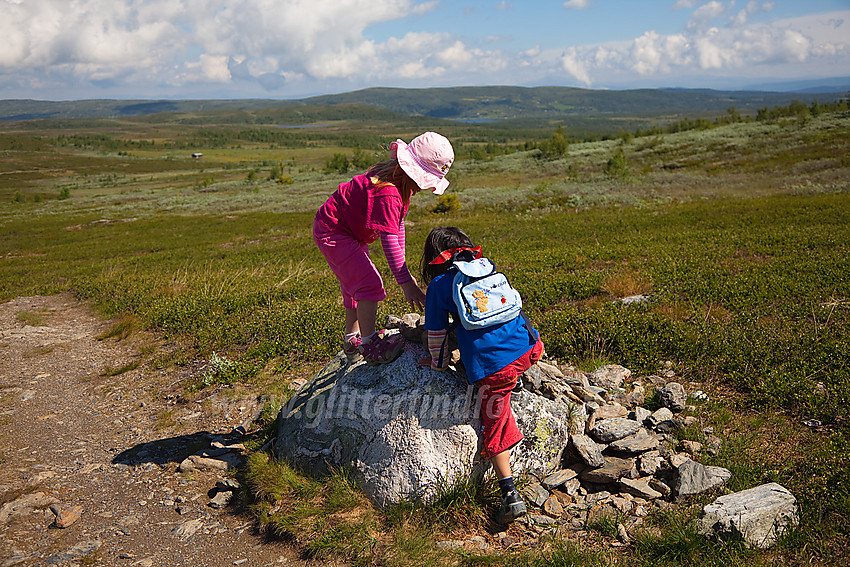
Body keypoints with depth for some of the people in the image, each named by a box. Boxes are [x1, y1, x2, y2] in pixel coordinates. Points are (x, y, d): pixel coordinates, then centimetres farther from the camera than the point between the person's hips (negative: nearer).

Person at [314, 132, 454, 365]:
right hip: (333, 232, -11)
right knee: (370, 284, -15)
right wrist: (405, 282, -34)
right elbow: (389, 239, -35)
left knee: (356, 284, 20)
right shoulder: (388, 192, -33)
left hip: (348, 232, 11)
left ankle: (352, 340, 34)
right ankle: (369, 345, -7)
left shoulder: (401, 184, 0)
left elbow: (398, 225, 7)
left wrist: (402, 269, 8)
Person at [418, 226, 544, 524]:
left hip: (492, 363, -4)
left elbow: (436, 332, 13)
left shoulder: (438, 286, 8)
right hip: (528, 347, 4)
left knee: (495, 427, 10)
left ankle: (510, 495, 9)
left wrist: (438, 362, 32)